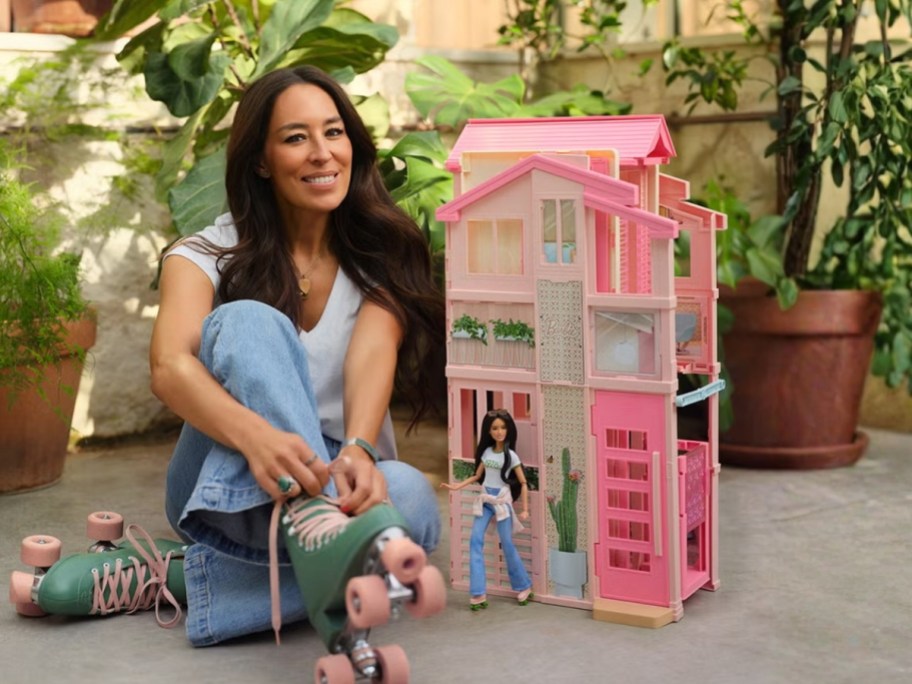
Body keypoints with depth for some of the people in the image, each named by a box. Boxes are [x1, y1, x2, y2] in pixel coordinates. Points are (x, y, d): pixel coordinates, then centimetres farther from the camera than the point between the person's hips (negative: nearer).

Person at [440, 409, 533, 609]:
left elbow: (523, 483, -5)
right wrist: (456, 486, 7)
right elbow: (477, 476, 15)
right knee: (475, 541, -6)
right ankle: (478, 593, -6)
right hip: (484, 500, 4)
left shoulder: (511, 456, -7)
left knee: (507, 544, -2)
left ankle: (523, 586, 18)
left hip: (502, 501, -4)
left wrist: (525, 509, -11)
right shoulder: (487, 452, 5)